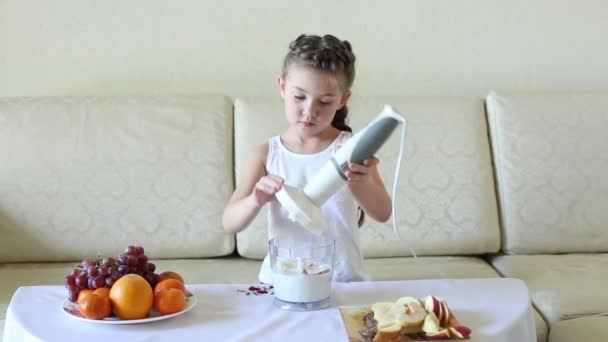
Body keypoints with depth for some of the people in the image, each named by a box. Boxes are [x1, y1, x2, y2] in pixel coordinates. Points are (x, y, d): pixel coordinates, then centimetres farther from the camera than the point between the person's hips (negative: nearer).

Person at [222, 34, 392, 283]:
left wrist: (361, 184, -29)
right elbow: (230, 223, -2)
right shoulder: (266, 154, 2)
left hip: (344, 280, 0)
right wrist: (256, 200, -23)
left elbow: (382, 213, -8)